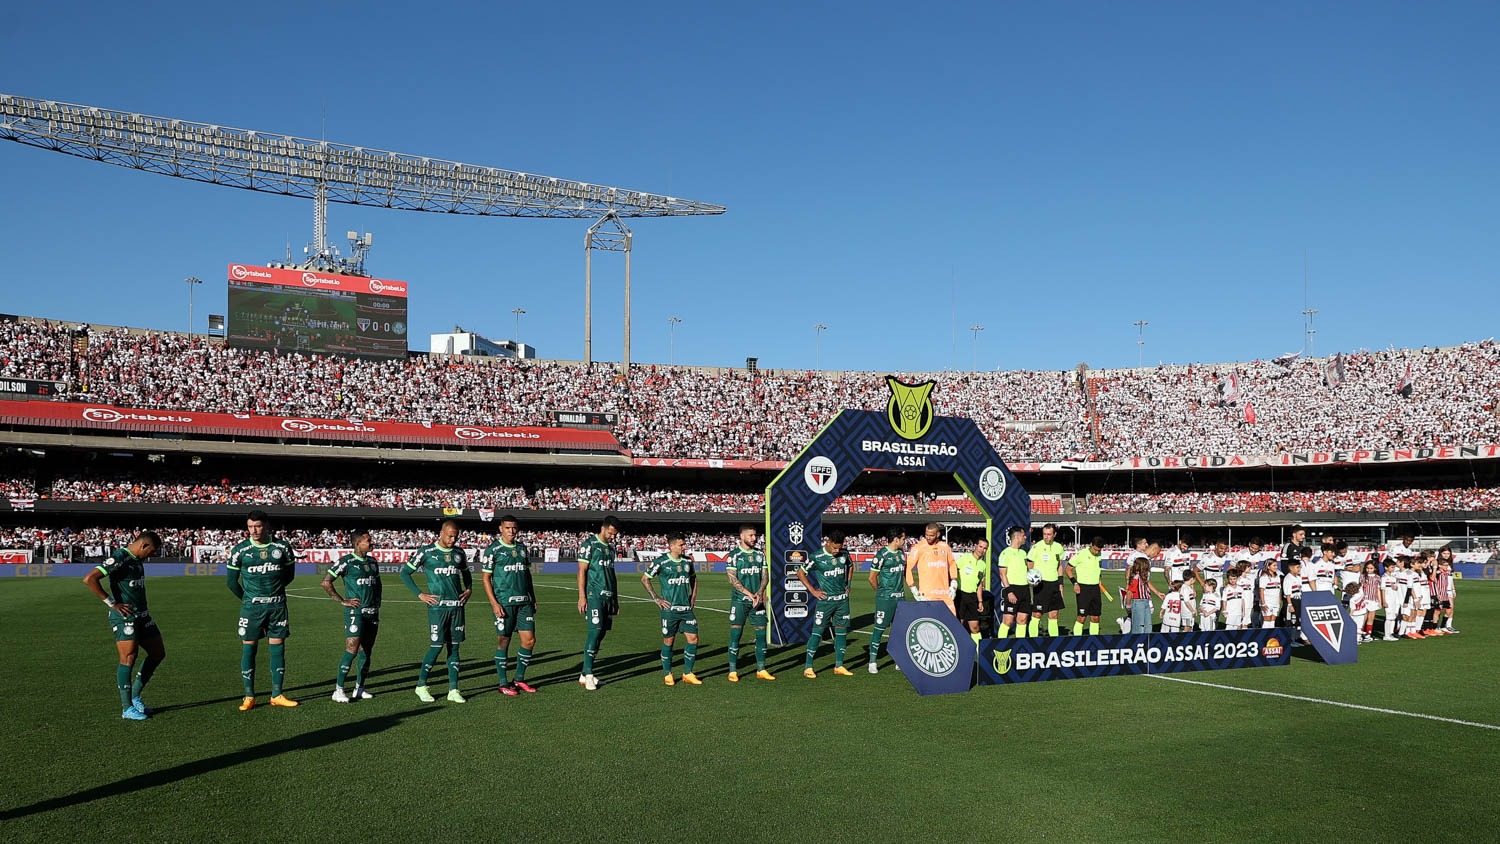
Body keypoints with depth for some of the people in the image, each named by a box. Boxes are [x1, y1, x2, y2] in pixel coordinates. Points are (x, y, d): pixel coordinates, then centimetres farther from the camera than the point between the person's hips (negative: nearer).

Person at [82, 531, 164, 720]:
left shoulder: (137, 560, 13)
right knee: (129, 658, -10)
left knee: (158, 654, 11)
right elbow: (89, 579, -23)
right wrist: (112, 603, -19)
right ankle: (127, 708, -2)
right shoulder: (120, 559, -15)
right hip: (124, 616, -9)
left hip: (142, 615, 9)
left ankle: (135, 696, 22)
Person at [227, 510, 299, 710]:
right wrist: (248, 598, 9)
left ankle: (277, 695, 11)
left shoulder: (282, 548, 1)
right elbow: (232, 580, 5)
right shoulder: (240, 550, -3)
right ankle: (249, 697, 7)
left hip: (277, 605, 2)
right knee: (248, 647, -1)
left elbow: (289, 574, 14)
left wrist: (273, 591, 11)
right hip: (251, 607, -1)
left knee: (278, 647, 3)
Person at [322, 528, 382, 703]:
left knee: (366, 651, 9)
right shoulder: (346, 562, -8)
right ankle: (338, 690, -6)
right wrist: (342, 601, -9)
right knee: (352, 650, -13)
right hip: (355, 612, -7)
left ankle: (359, 688, 17)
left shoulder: (373, 563, 13)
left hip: (372, 613, 7)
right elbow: (326, 582, -8)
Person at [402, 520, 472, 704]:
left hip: (457, 606, 5)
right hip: (437, 606, -4)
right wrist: (420, 595, -4)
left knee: (454, 646, 5)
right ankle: (421, 686, 12)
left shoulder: (459, 553, 11)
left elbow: (466, 572, 29)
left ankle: (453, 690, 9)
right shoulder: (426, 552, -3)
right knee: (436, 646, -6)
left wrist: (469, 589, 11)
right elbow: (405, 572, 2)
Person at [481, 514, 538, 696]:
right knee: (503, 642, 2)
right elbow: (485, 577, -5)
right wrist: (494, 603, -12)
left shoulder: (522, 547, 11)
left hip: (524, 602, 5)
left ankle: (519, 679, 18)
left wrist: (533, 598, 16)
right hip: (504, 603, -5)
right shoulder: (492, 550, -5)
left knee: (529, 640, 3)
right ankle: (503, 683, 13)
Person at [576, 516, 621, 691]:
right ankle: (587, 674, -11)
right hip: (594, 596, -7)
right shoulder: (589, 544, -4)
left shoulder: (611, 547, 18)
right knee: (595, 631, -13)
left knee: (601, 633, 5)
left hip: (608, 596, 7)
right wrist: (582, 596, -14)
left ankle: (585, 674, 10)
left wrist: (616, 599, 22)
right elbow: (581, 571, -8)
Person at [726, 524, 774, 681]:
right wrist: (750, 594, -15)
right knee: (735, 634, -4)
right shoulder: (734, 555, -5)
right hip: (739, 601, -4)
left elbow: (765, 576, 9)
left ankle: (761, 669, 13)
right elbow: (733, 579, -10)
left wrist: (759, 593, -9)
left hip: (757, 600, 5)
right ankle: (733, 671, 3)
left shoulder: (760, 554, 10)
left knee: (761, 632, 4)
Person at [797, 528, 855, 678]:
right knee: (817, 631, -6)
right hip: (825, 600, -5)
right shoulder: (817, 557, -12)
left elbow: (850, 566, 24)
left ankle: (839, 666, 16)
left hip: (842, 599, 5)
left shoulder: (844, 554, 2)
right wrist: (813, 590, -4)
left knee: (841, 631, 7)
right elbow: (800, 572, -3)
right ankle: (808, 667, -2)